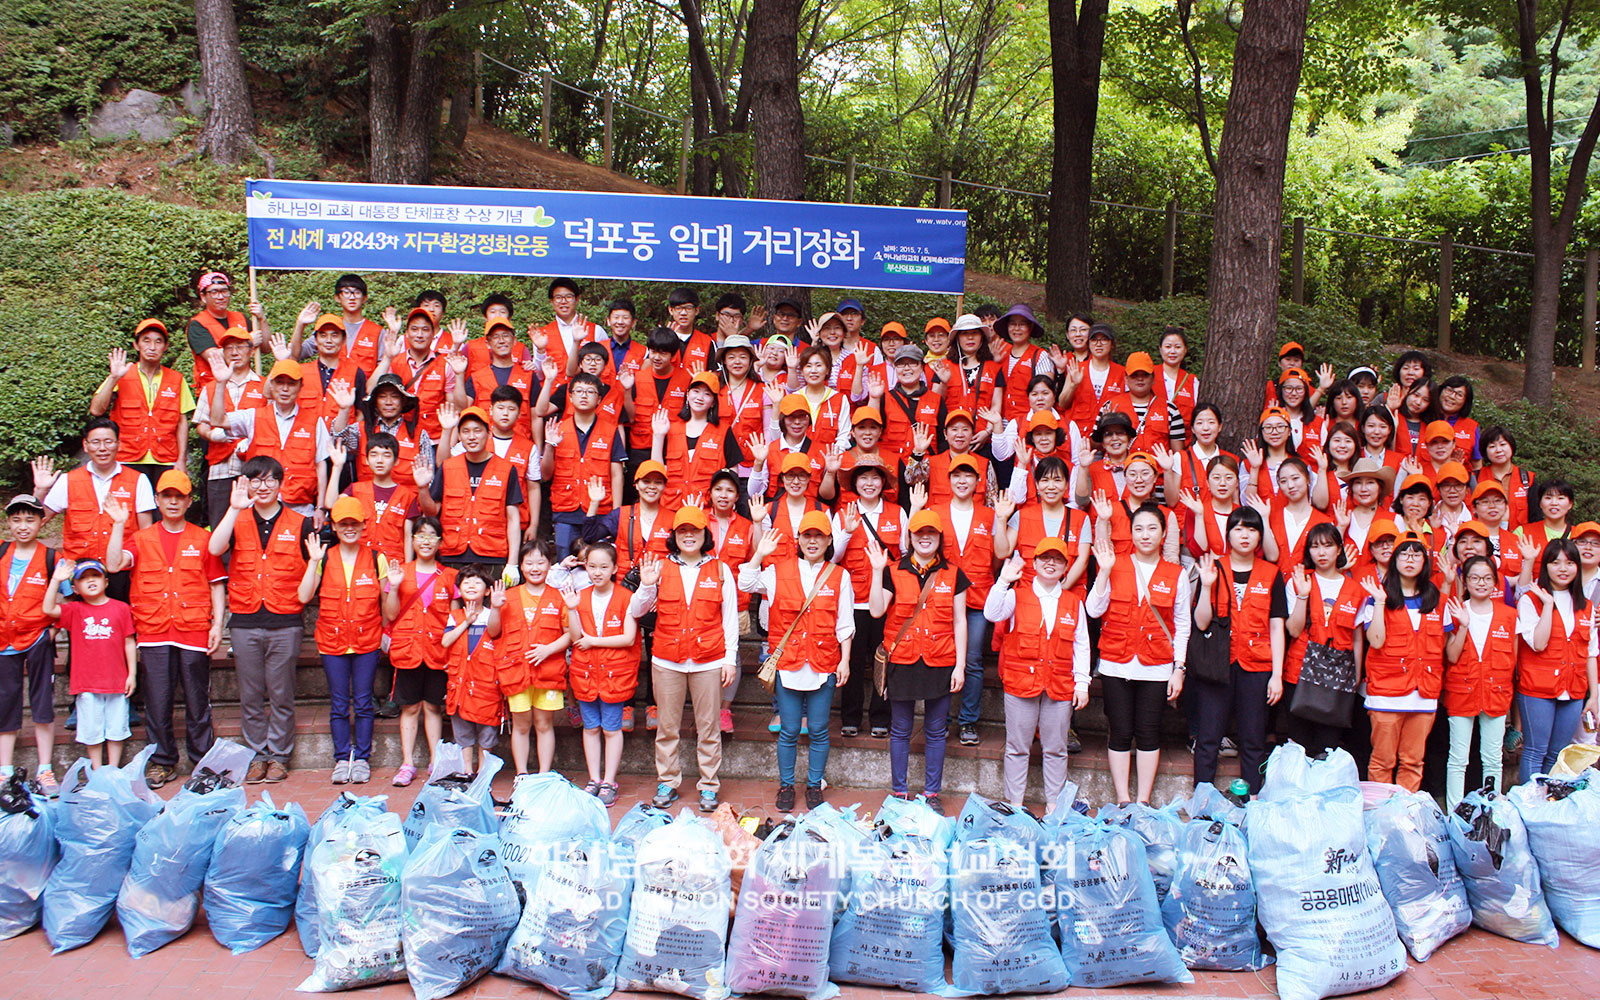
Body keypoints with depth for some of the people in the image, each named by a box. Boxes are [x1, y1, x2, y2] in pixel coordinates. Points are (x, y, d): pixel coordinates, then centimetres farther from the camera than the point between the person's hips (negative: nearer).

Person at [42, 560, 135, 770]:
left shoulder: (121, 608, 2)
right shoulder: (75, 611, 5)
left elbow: (129, 642, 3)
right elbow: (49, 609, -11)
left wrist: (132, 674, 0)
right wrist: (56, 581, -18)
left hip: (116, 682, -1)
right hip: (86, 683, 1)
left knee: (116, 728, 7)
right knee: (91, 730, 7)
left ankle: (113, 771, 18)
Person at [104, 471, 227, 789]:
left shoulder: (203, 539, 8)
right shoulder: (141, 539, 10)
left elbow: (217, 584, 7)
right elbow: (114, 564, -7)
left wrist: (217, 623, -2)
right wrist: (119, 524, -11)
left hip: (194, 632, -1)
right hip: (154, 634, 1)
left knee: (198, 700, 3)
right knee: (157, 702, 3)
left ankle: (203, 761, 12)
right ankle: (162, 762, 15)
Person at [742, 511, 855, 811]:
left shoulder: (839, 577, 4)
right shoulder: (779, 570, 5)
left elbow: (845, 625, 5)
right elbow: (746, 584, -3)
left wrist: (845, 660, 1)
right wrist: (759, 554, -9)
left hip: (824, 665, 0)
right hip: (787, 663, 0)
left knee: (818, 730, 7)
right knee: (789, 730, 6)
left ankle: (814, 786, 21)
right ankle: (786, 785, 20)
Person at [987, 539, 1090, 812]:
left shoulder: (1074, 603, 9)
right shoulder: (1017, 596, 3)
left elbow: (1081, 646, 9)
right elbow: (991, 614, -14)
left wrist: (1082, 683, 3)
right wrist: (1003, 581, -22)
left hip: (1061, 686, 2)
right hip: (1021, 682, -2)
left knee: (1056, 748, 8)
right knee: (1018, 746, 4)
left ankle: (1054, 803, 19)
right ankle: (1014, 803, 14)